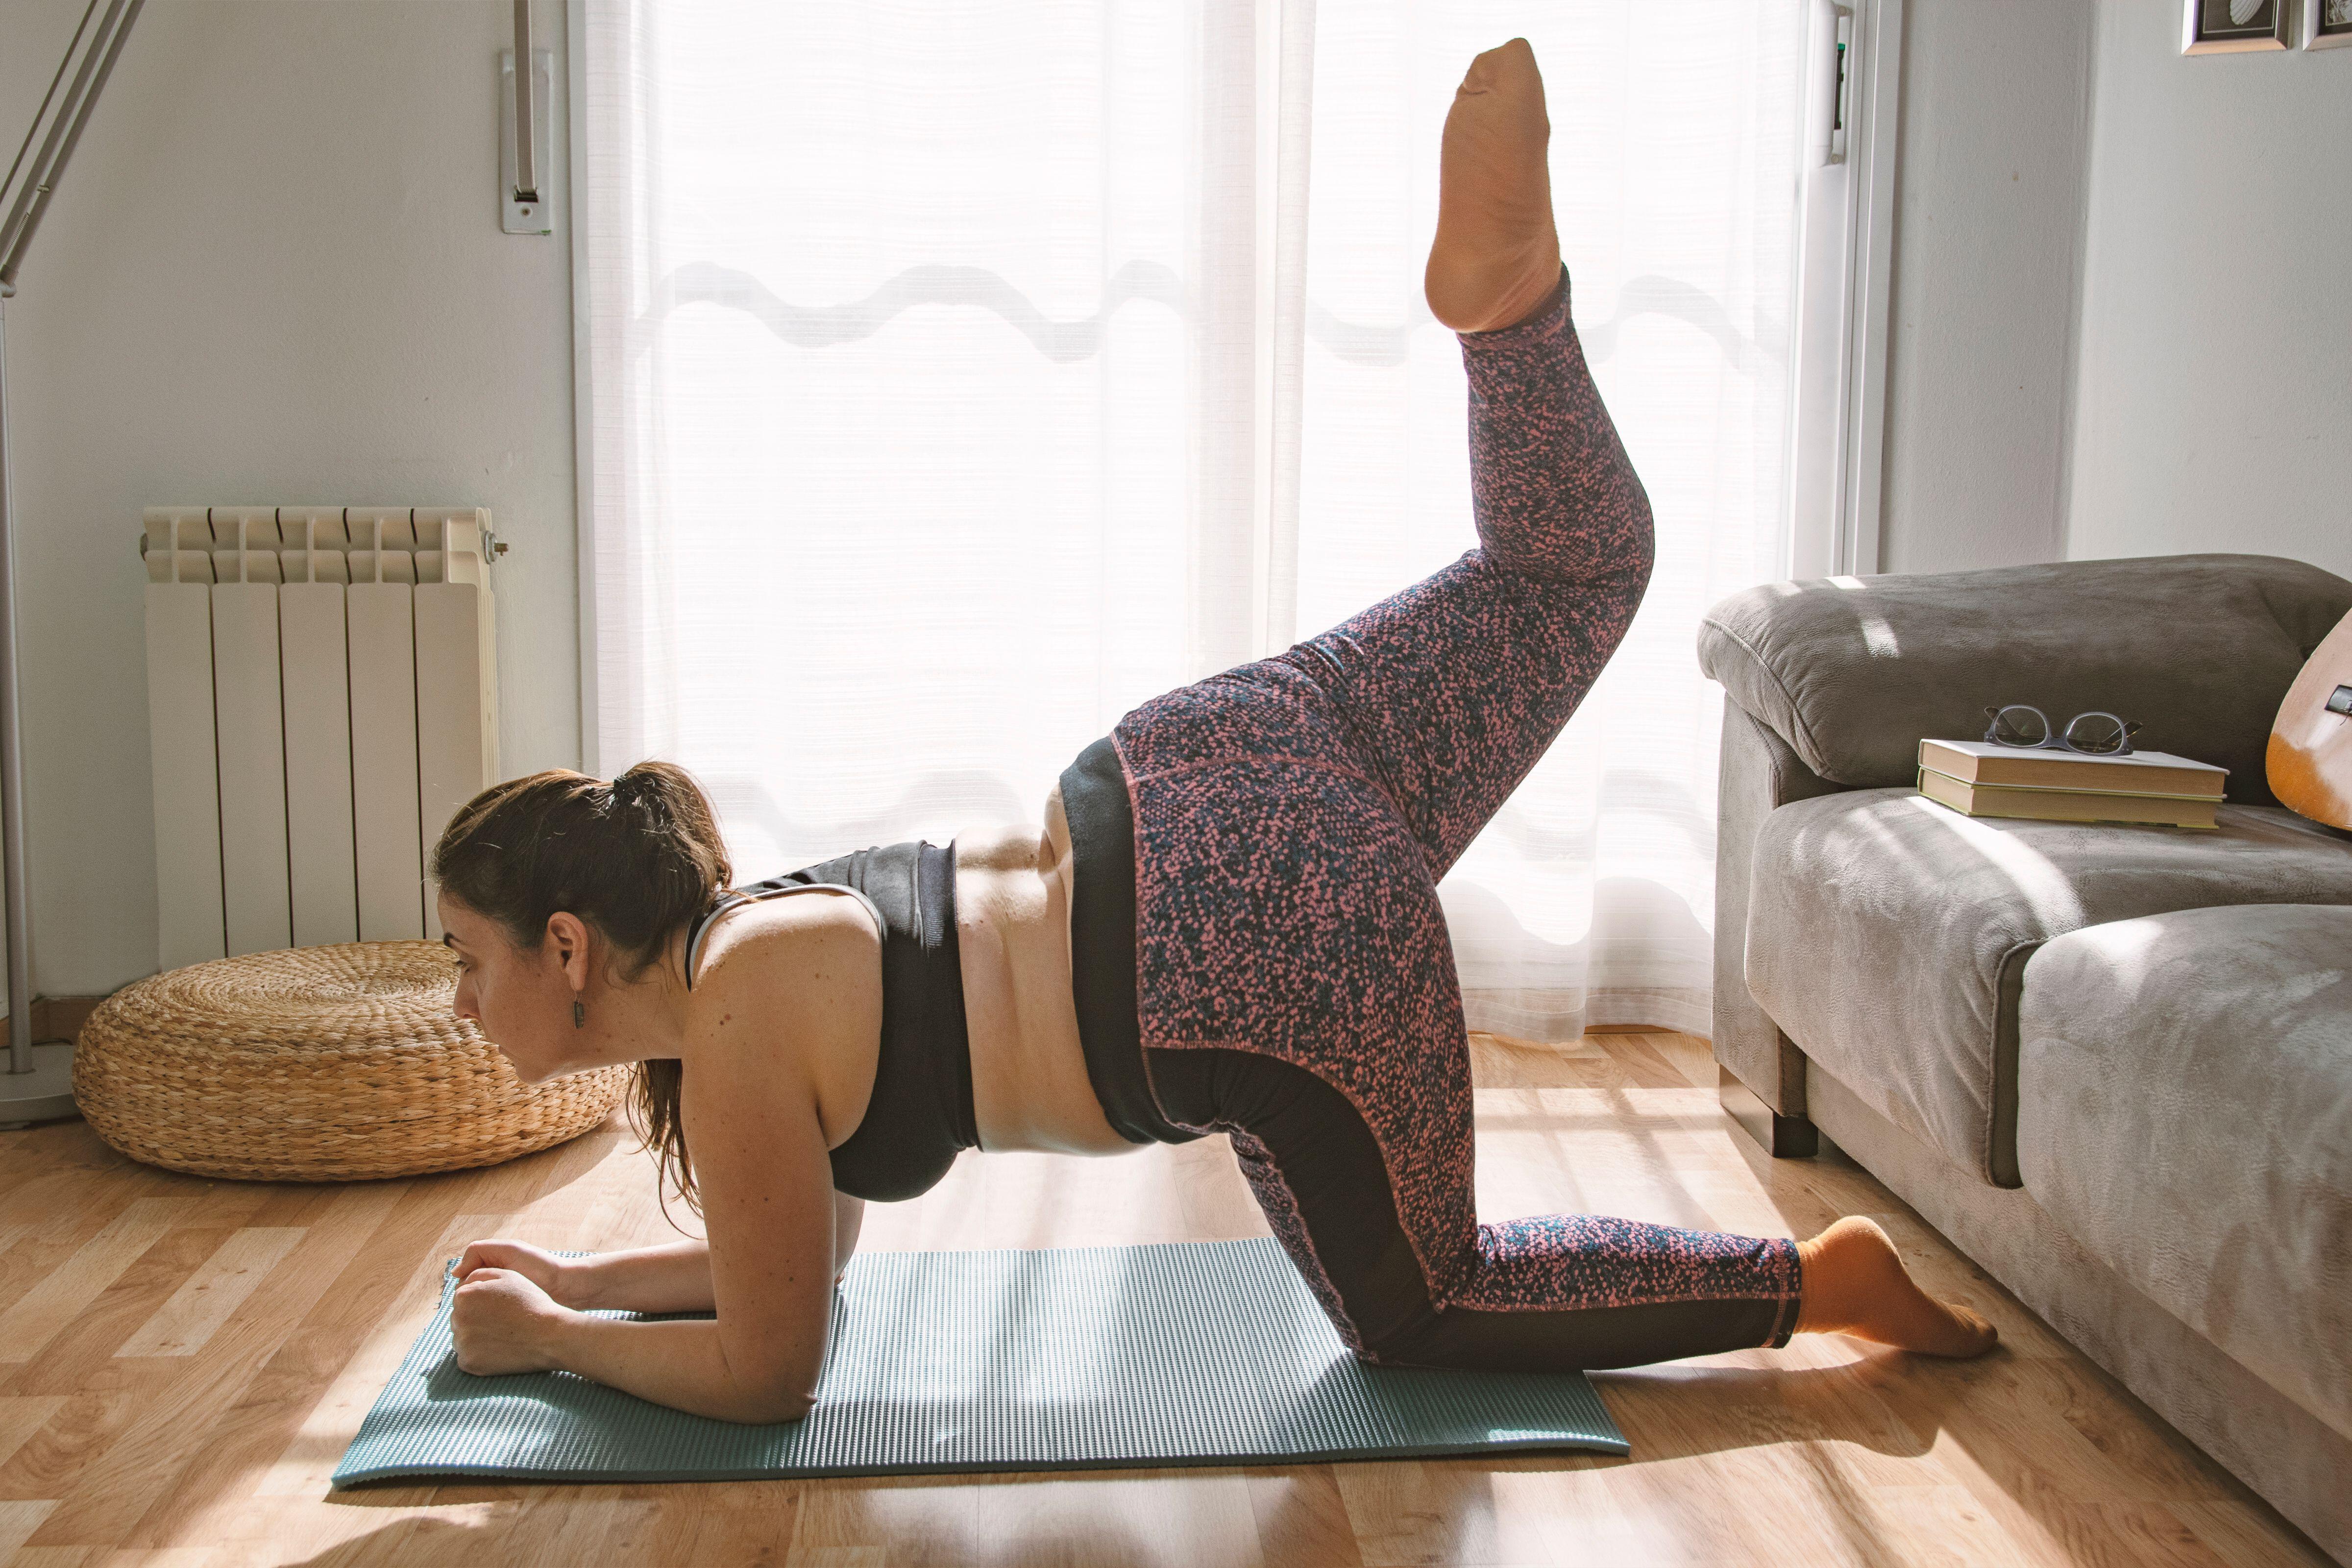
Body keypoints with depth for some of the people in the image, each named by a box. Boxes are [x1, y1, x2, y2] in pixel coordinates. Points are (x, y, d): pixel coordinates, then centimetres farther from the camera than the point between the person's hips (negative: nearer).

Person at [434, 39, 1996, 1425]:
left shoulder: (733, 1034, -10)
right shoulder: (734, 940, 14)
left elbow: (767, 1367, 2)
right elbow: (808, 1245, 28)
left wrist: (551, 1332, 13)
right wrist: (583, 1272, 26)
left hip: (1282, 976, -7)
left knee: (1417, 1310, 17)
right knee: (1578, 564, 23)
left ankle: (1819, 1280, 18)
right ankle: (1502, 274, 3)